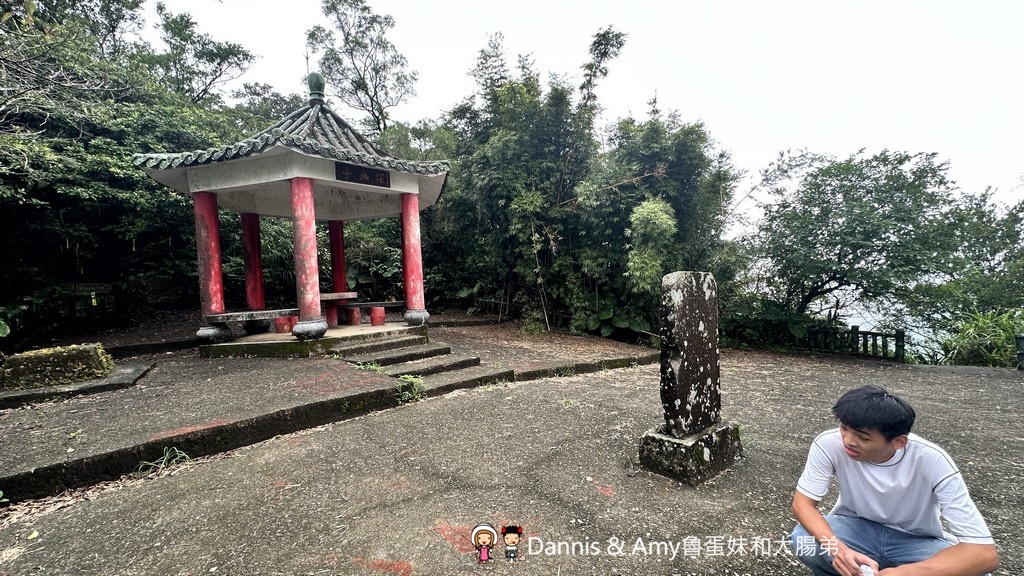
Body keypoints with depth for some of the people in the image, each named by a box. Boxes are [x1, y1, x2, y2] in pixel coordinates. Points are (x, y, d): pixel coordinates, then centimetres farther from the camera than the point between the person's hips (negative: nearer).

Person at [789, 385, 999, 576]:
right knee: (803, 540, -30)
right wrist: (837, 547, -40)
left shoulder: (931, 460, -28)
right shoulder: (830, 443, -26)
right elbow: (802, 503, -20)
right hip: (856, 528, 0)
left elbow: (985, 552, -28)